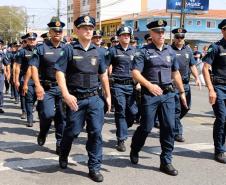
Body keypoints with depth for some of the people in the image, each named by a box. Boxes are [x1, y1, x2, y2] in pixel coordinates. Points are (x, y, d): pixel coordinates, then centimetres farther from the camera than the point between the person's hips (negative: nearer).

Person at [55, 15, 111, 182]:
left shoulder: (98, 51, 7)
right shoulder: (69, 49, -5)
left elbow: (103, 75, 15)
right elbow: (60, 73, -9)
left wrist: (108, 95, 14)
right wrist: (66, 95, -20)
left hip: (94, 98, 3)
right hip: (75, 99, -3)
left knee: (96, 132, -1)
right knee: (73, 131, 9)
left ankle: (94, 167, 11)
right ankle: (63, 155, 39)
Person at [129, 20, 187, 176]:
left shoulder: (170, 51, 12)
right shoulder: (144, 51, -4)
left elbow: (176, 73, 19)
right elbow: (135, 72, -12)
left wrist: (182, 92, 18)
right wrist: (149, 85, -25)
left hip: (168, 94, 4)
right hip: (150, 94, -4)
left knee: (169, 128, 1)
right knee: (146, 127, 2)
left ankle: (166, 162, 12)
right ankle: (134, 151, 31)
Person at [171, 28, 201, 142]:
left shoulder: (188, 49, 12)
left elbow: (192, 65, 15)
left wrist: (197, 78, 3)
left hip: (186, 84, 6)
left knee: (186, 107, 12)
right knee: (176, 109, -2)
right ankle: (177, 133, 7)